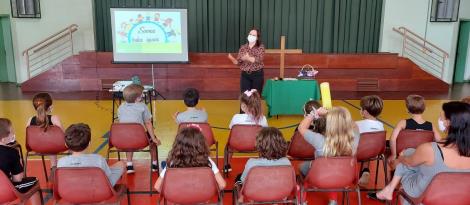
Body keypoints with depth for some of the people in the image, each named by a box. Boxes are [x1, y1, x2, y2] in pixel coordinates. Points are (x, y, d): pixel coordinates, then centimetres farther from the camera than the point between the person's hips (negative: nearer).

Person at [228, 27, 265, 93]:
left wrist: (248, 58, -35)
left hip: (257, 74, -2)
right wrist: (232, 59, -20)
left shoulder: (260, 47, -2)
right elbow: (238, 62, 3)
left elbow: (258, 60, -18)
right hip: (245, 75, 2)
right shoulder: (243, 47, 7)